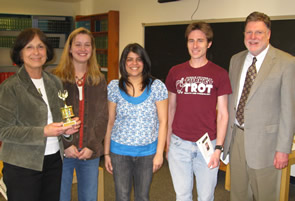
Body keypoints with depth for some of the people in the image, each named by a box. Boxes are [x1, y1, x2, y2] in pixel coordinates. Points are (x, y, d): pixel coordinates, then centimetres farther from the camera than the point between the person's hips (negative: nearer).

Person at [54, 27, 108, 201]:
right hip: (62, 152, -2)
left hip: (90, 153, 3)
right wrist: (66, 144, -13)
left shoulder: (99, 80, 7)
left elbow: (102, 117, 3)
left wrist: (92, 146, -7)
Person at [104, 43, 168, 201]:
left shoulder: (157, 87, -4)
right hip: (120, 151, 1)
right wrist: (106, 153, 4)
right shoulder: (114, 87, 0)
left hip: (147, 151, 0)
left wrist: (159, 152, -6)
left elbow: (162, 121, -3)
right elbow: (110, 122, 4)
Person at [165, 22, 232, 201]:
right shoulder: (175, 72, 4)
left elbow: (223, 114, -2)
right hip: (179, 144, 2)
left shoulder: (219, 74, -2)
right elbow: (171, 108, 10)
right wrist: (168, 140, 9)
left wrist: (218, 148, -8)